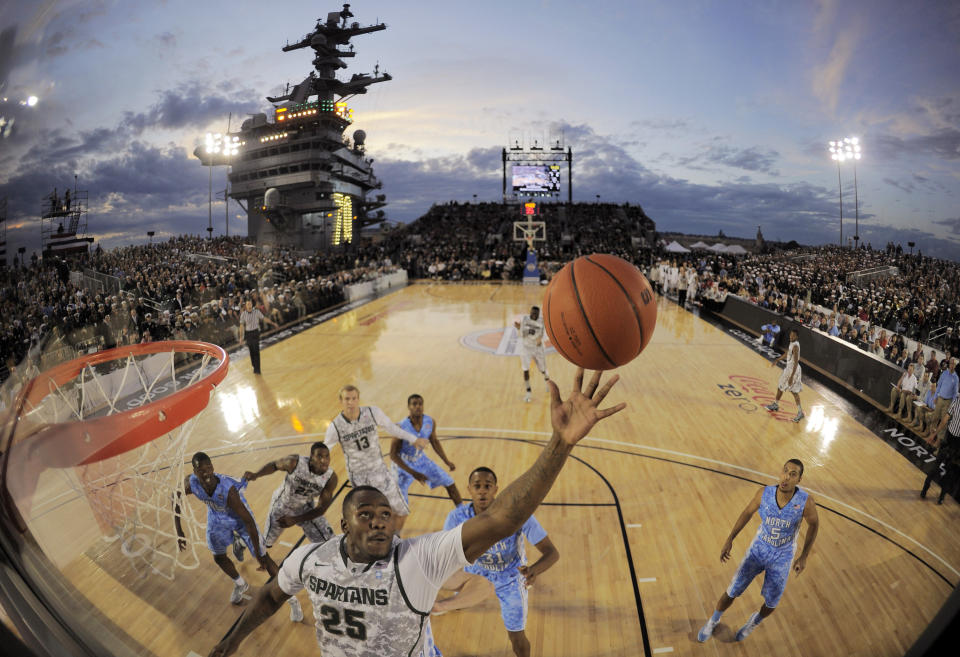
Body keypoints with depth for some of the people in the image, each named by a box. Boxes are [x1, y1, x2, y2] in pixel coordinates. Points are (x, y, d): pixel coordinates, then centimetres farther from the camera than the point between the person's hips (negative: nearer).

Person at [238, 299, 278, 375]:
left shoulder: (257, 312, -6)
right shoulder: (243, 314, -3)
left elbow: (264, 318, 4)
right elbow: (242, 325, 1)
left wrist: (273, 323, 4)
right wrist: (241, 336, 0)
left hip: (255, 332, -2)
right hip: (248, 333, 2)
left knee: (256, 351, -7)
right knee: (251, 351, 9)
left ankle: (257, 369, -6)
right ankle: (254, 366, 23)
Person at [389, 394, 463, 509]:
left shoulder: (430, 422, -16)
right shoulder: (401, 427, -31)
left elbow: (434, 441, 5)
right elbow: (393, 455, -24)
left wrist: (446, 461, 3)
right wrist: (413, 473, -29)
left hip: (420, 459, 5)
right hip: (403, 464, -5)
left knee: (449, 483, 7)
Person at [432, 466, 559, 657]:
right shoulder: (457, 517, -32)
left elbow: (552, 552, -36)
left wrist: (534, 570, -58)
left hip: (510, 578, -3)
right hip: (476, 571, 3)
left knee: (517, 637, 2)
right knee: (460, 601, 32)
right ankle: (452, 603, 72)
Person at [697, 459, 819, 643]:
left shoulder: (806, 501, -26)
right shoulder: (765, 493, -22)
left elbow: (813, 524, -6)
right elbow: (748, 512, -4)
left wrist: (804, 557, -6)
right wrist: (730, 539, -6)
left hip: (782, 558, 0)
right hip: (758, 549, 1)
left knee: (771, 603, 12)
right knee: (732, 591, 5)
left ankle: (755, 621, 49)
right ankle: (713, 621, 34)